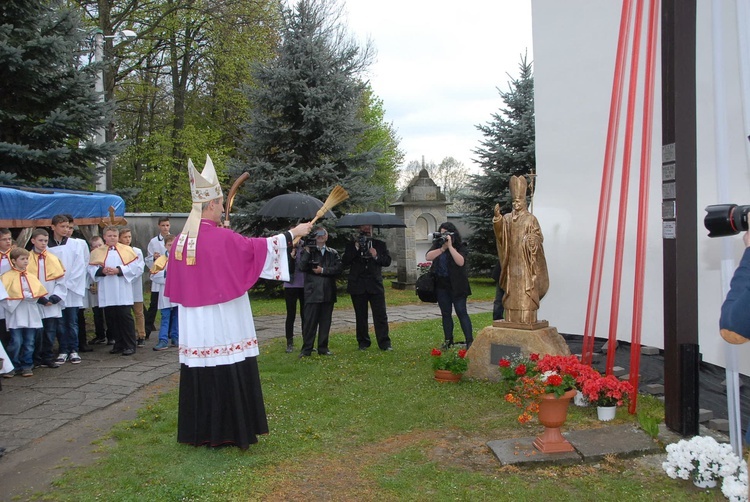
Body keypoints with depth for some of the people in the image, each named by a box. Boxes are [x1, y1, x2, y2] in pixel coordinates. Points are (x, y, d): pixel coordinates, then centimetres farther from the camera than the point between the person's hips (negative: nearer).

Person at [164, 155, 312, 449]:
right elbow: (257, 247, -8)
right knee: (228, 375, 3)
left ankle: (198, 432, 21)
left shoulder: (181, 240, 4)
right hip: (222, 322, -6)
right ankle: (226, 432, 9)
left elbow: (175, 286, 12)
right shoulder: (221, 238, -15)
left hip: (193, 326, 7)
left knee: (200, 376, 12)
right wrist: (293, 233, 0)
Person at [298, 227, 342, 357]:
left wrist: (323, 270, -10)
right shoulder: (308, 251, 8)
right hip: (313, 291, -3)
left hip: (328, 292, 3)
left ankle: (323, 348, 14)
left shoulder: (333, 253, 14)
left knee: (325, 321, 6)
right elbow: (302, 267, -7)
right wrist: (307, 252, -14)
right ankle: (306, 349, 1)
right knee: (309, 321, -4)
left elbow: (338, 268, -1)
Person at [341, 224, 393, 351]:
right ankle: (363, 342, 16)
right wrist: (356, 249, -11)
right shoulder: (351, 245, 10)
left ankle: (384, 343, -2)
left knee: (380, 315, -5)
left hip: (375, 284, 0)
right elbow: (344, 262, -2)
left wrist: (376, 256, -12)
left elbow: (387, 261, 5)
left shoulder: (380, 244, 13)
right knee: (361, 316, 7)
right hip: (358, 285, 0)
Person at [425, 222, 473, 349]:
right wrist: (443, 248, -19)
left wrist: (450, 246, -21)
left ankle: (470, 341, -5)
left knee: (461, 312, -6)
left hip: (457, 285, -4)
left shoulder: (461, 246, -4)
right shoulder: (437, 245, 8)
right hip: (441, 285, 4)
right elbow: (428, 257, -10)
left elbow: (461, 262, -20)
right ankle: (448, 340, 18)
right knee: (445, 313, 10)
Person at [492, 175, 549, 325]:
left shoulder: (531, 219, 0)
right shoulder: (507, 218, 11)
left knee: (526, 292, -6)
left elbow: (539, 237, -3)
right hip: (512, 261, 4)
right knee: (512, 292, 5)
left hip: (525, 262, -4)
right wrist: (497, 217, -20)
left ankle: (527, 320, -5)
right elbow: (500, 233, -4)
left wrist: (533, 239, -25)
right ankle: (511, 319, 9)